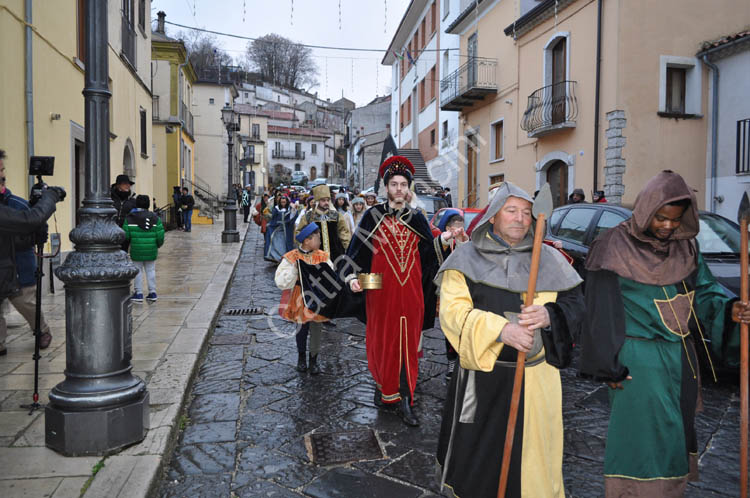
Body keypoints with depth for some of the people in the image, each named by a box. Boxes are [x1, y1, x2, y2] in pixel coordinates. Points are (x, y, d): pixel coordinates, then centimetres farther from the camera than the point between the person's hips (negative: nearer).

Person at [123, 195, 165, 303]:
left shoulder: (130, 218, -5)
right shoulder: (154, 217, -2)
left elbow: (126, 235, -7)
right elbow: (160, 234, -3)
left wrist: (129, 241, 14)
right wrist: (158, 244, 14)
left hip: (136, 249, -1)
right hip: (151, 250, 2)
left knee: (138, 271, 8)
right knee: (151, 270, 11)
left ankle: (139, 293, 10)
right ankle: (152, 292, 13)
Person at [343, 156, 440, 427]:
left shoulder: (417, 218, 8)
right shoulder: (373, 216, 0)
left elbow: (429, 254, 14)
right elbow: (357, 249, -2)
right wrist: (352, 276, -14)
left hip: (410, 292, 2)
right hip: (381, 291, -2)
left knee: (408, 345, 4)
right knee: (382, 342, 7)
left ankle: (403, 400, 12)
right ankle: (383, 386, 28)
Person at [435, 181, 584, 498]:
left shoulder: (549, 260, 6)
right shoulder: (466, 258, -1)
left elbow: (574, 304, 3)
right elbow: (452, 310, -12)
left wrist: (548, 315, -19)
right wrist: (501, 329, -25)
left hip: (535, 378, 2)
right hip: (482, 379, -1)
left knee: (532, 454, 9)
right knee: (477, 451, 11)